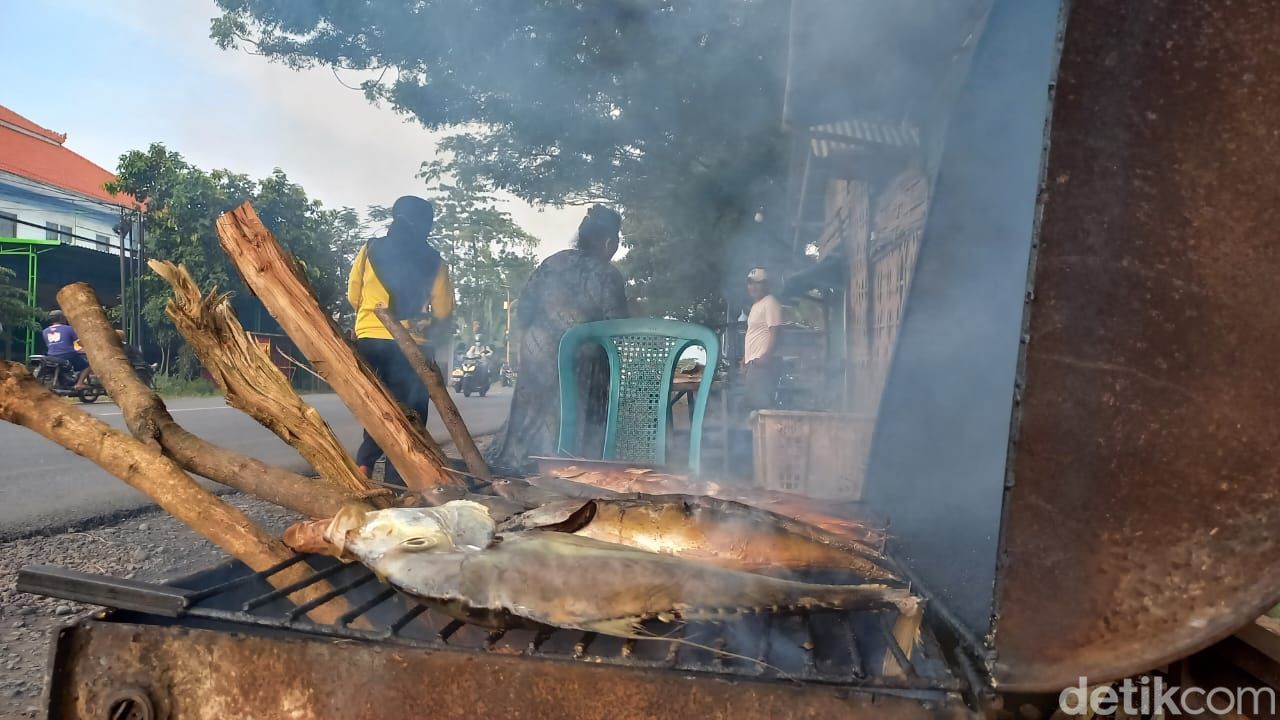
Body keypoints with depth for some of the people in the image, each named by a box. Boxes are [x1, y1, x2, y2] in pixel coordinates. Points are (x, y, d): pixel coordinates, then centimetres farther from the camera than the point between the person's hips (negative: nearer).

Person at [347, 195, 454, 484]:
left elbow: (353, 297, 12)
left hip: (370, 341, 2)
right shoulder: (433, 260, 3)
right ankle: (396, 482, 3)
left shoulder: (370, 250, 6)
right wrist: (431, 330, 24)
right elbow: (443, 312, 3)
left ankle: (364, 464, 1)